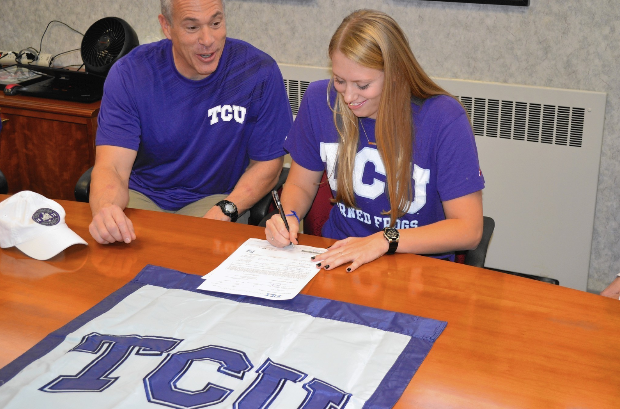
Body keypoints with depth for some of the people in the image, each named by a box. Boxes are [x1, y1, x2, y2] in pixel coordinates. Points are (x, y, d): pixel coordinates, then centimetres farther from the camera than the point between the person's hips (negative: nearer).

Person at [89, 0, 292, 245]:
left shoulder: (258, 72, -12)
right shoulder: (129, 74, -11)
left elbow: (267, 163, -4)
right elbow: (112, 167, -20)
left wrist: (224, 211, -21)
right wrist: (105, 208, -44)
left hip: (215, 198, -1)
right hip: (142, 196, 2)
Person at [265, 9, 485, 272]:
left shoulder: (444, 120, -15)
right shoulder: (319, 100, -3)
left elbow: (468, 229, -14)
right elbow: (300, 186, 10)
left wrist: (385, 240, -23)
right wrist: (288, 216, -12)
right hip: (337, 259, 1)